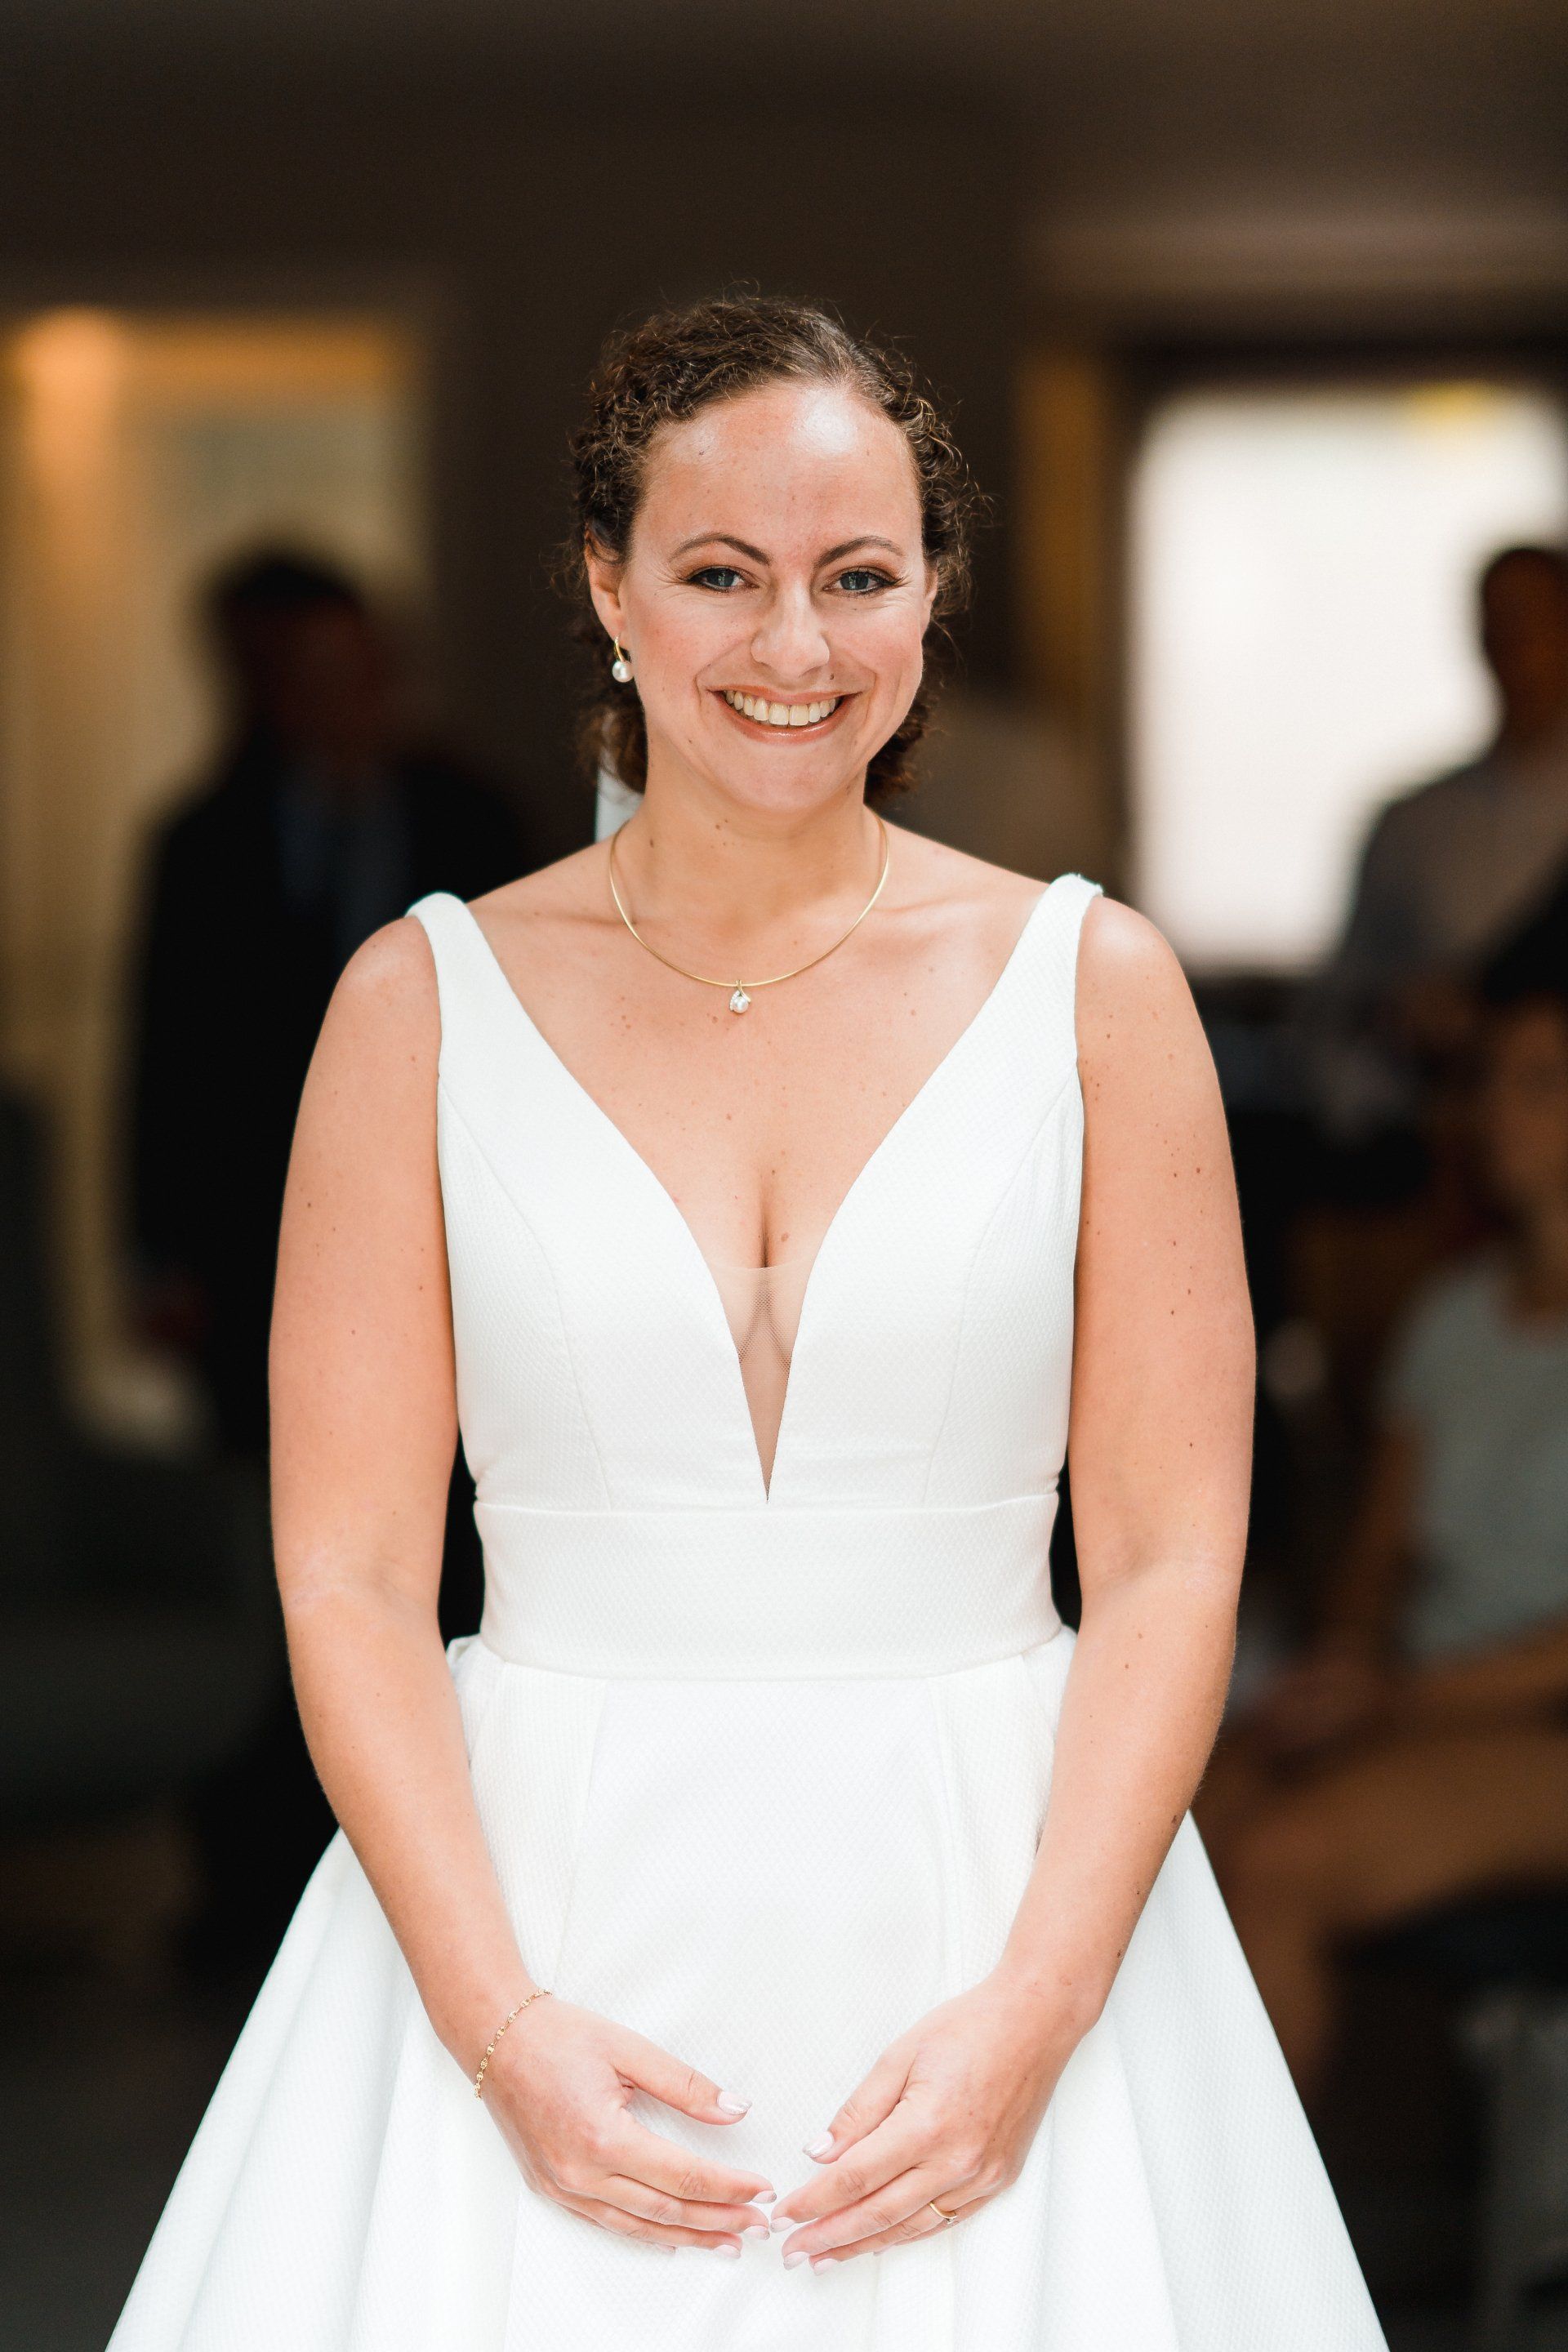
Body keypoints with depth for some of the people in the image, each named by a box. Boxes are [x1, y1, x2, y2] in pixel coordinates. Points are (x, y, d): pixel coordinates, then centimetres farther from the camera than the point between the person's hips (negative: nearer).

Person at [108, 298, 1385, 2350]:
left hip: (983, 1914, 0)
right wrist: (503, 2025, -13)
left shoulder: (1089, 988, 2)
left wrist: (1036, 2008, -12)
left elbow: (1172, 1560, -1)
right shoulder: (429, 1002, 2)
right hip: (549, 1912, 0)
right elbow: (350, 1577, -1)